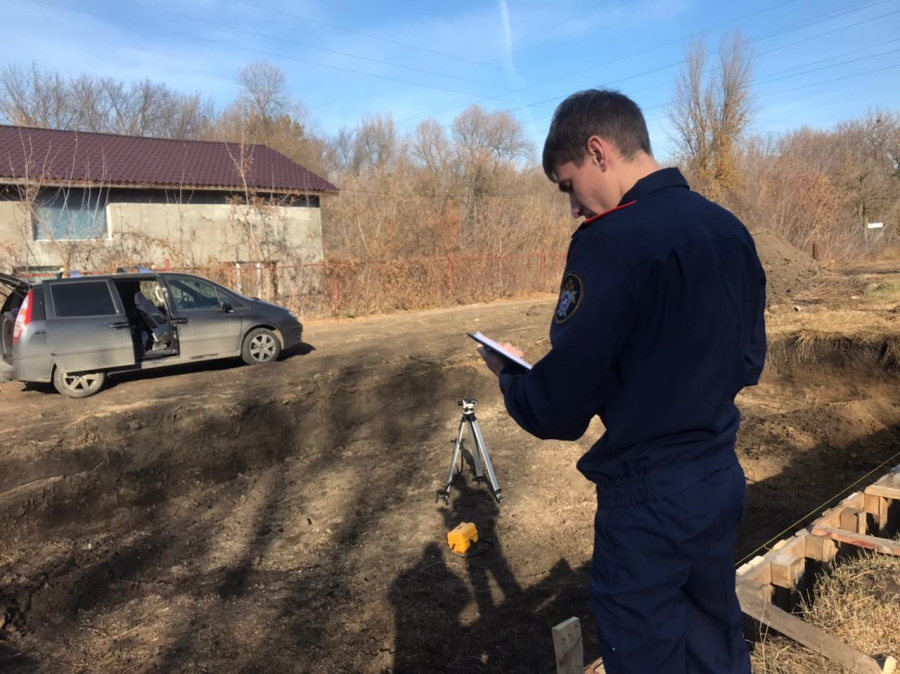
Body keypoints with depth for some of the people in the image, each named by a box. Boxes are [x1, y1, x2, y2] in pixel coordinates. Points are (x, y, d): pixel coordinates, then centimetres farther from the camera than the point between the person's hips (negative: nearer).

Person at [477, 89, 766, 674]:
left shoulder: (613, 240, -22)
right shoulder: (732, 230, 3)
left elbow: (557, 411, -21)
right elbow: (748, 364, 13)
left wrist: (508, 372, -2)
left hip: (647, 499, -8)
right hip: (723, 479, 8)